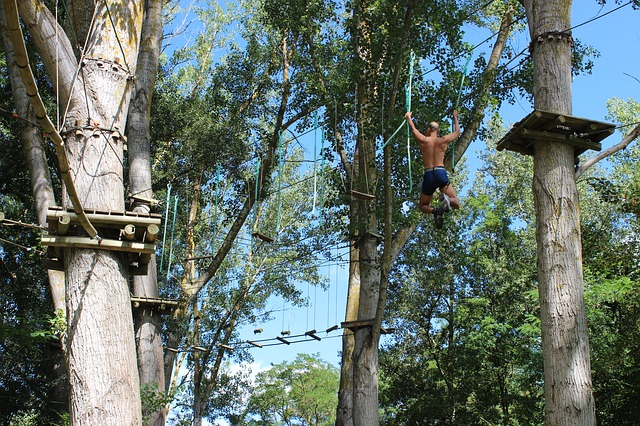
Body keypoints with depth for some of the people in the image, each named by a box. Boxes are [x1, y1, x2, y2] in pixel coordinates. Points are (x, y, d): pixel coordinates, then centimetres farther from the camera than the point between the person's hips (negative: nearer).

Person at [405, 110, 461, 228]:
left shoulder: (423, 140, 4)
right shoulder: (443, 140, 7)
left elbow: (413, 129, 24)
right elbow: (457, 132, 27)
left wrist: (408, 117, 42)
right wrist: (455, 118, 41)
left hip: (428, 175, 0)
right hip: (441, 173, 0)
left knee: (423, 206, 17)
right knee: (456, 204, 3)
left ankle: (434, 211, -21)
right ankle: (447, 200, -35)